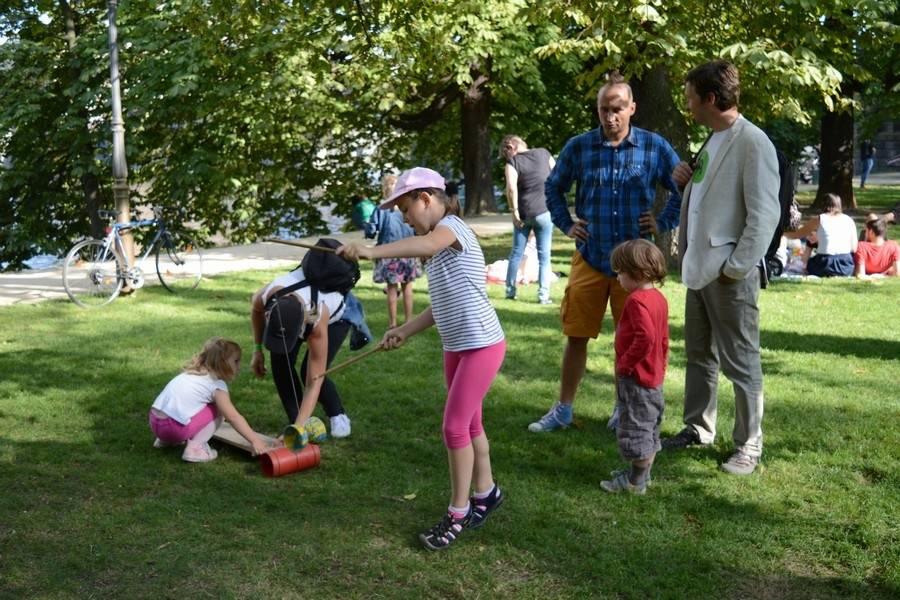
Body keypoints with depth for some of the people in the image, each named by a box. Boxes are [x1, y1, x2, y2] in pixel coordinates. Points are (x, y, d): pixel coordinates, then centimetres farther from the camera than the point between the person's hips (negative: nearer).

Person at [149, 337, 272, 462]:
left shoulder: (194, 373, 21)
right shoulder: (217, 385, -4)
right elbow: (233, 417, -9)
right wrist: (255, 440, -10)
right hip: (175, 427, -8)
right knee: (217, 411, 4)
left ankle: (167, 440, 28)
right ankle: (195, 448, -5)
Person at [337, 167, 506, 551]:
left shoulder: (451, 226, -14)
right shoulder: (439, 242, 15)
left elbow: (424, 244, -40)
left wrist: (372, 252, -51)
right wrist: (404, 331, 5)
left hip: (481, 345, -10)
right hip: (456, 347, 10)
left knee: (455, 427, -7)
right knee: (469, 424, 18)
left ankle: (458, 513, 6)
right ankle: (486, 493, 35)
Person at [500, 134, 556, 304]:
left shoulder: (512, 163, -6)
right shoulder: (543, 153, 3)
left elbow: (511, 188, -20)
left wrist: (514, 212, -12)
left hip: (524, 213, -1)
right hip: (545, 212, 1)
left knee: (516, 253, 13)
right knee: (544, 255, 5)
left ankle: (510, 290, 19)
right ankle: (543, 295, 2)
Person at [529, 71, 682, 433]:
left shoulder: (654, 147, -2)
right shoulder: (578, 147, 0)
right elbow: (553, 188, 15)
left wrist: (664, 222, -1)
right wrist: (566, 225, 5)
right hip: (589, 257, 1)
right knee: (576, 335, 5)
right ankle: (563, 410, 18)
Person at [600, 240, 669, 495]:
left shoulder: (636, 301, -22)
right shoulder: (659, 298, 8)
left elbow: (646, 338, -33)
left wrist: (625, 364, -23)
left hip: (636, 378, -10)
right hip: (654, 377, 10)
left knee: (635, 430, 1)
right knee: (649, 430, 19)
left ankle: (635, 482, 10)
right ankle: (642, 471, 33)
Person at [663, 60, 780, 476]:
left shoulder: (752, 143, -15)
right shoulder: (714, 141, 13)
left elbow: (764, 214, -19)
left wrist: (736, 267, -19)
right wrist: (687, 181, 4)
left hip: (729, 273, -9)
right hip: (699, 268, 9)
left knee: (740, 363, 2)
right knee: (699, 356, 18)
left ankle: (748, 446, 14)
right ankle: (698, 429, 31)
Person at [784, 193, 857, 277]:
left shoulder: (819, 220, 1)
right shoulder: (849, 220, 7)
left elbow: (795, 235, 9)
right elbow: (854, 248, 6)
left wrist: (783, 232, 31)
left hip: (826, 265, -3)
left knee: (809, 262, 29)